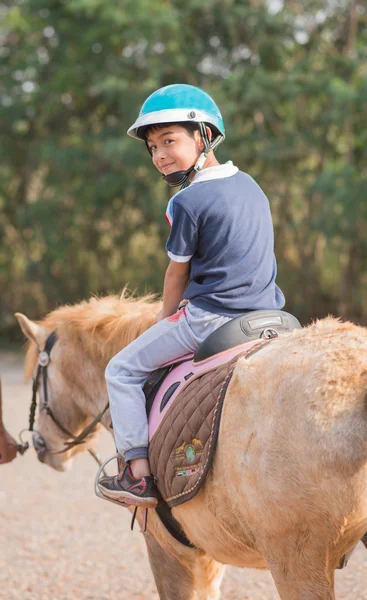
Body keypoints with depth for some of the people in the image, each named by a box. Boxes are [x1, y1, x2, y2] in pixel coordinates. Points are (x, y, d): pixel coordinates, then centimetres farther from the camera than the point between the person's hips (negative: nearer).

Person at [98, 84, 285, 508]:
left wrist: (165, 321, 14)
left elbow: (177, 273, -3)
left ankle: (139, 473, -2)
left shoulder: (187, 202, -11)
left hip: (209, 319, -7)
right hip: (265, 314, 7)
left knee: (122, 371, 5)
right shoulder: (250, 186, 12)